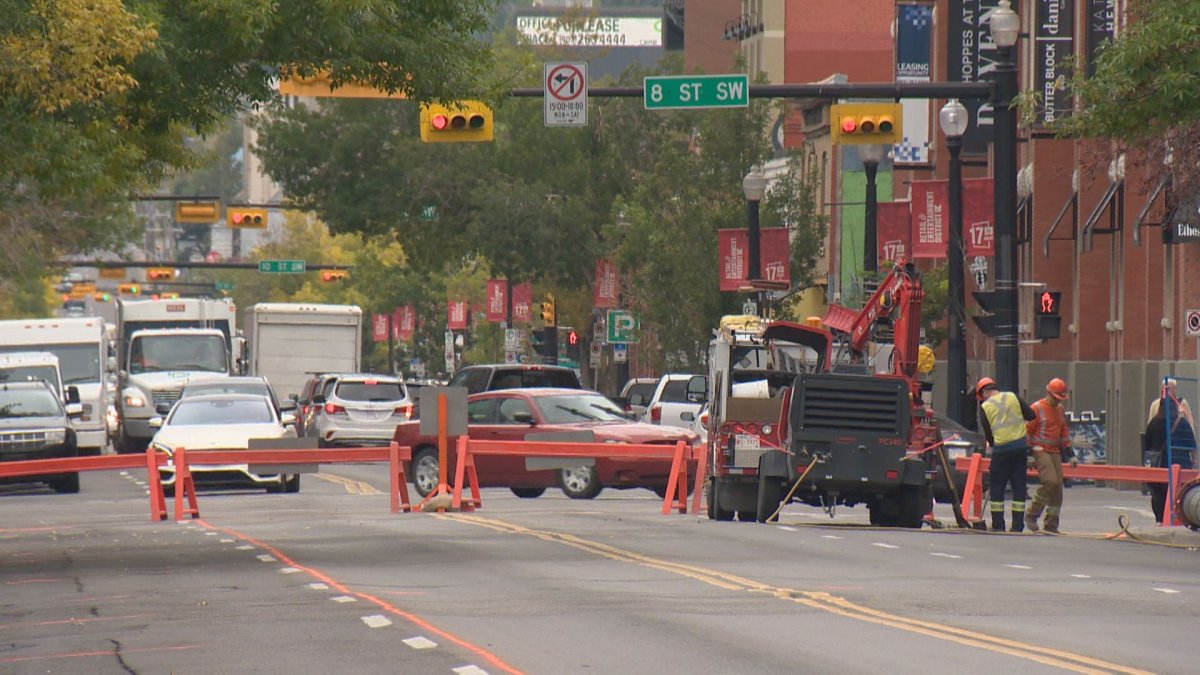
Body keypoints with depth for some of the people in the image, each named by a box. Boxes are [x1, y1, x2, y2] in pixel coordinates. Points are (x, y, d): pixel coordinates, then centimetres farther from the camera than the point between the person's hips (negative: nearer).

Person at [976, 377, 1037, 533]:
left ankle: (998, 525, 3)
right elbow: (1031, 415, 5)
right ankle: (1018, 525, 6)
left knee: (996, 486, 6)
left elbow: (987, 434, 2)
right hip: (1021, 446, 3)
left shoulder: (985, 407, 0)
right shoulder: (1012, 397, 6)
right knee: (1019, 486, 8)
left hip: (1001, 448, -3)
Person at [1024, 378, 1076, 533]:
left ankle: (1051, 525, 9)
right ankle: (1032, 515, -10)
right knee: (1050, 481, -24)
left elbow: (1064, 433, 24)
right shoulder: (1036, 408, -7)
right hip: (1040, 450, -7)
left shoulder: (1060, 409, 16)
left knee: (1058, 487, 2)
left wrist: (1071, 455, 20)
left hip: (1055, 452, 7)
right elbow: (1026, 431, -8)